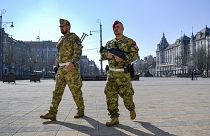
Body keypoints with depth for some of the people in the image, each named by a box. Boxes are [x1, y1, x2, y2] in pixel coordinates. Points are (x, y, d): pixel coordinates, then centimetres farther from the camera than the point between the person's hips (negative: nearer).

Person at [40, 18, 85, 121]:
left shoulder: (74, 38, -4)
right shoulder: (61, 39, 20)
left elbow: (78, 52, -16)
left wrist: (72, 63, -30)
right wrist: (57, 66, 18)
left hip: (71, 68, -7)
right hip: (61, 68, 8)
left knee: (76, 90, 0)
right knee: (57, 91, 1)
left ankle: (81, 111, 15)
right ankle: (52, 113, 1)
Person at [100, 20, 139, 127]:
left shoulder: (129, 42, 0)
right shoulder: (109, 43, 15)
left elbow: (134, 55, -11)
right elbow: (102, 55, 13)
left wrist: (123, 58, -26)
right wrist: (107, 55, -10)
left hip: (124, 74, -4)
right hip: (111, 74, 5)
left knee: (126, 96, 3)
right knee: (110, 96, 0)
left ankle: (132, 109, 34)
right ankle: (114, 118, 9)